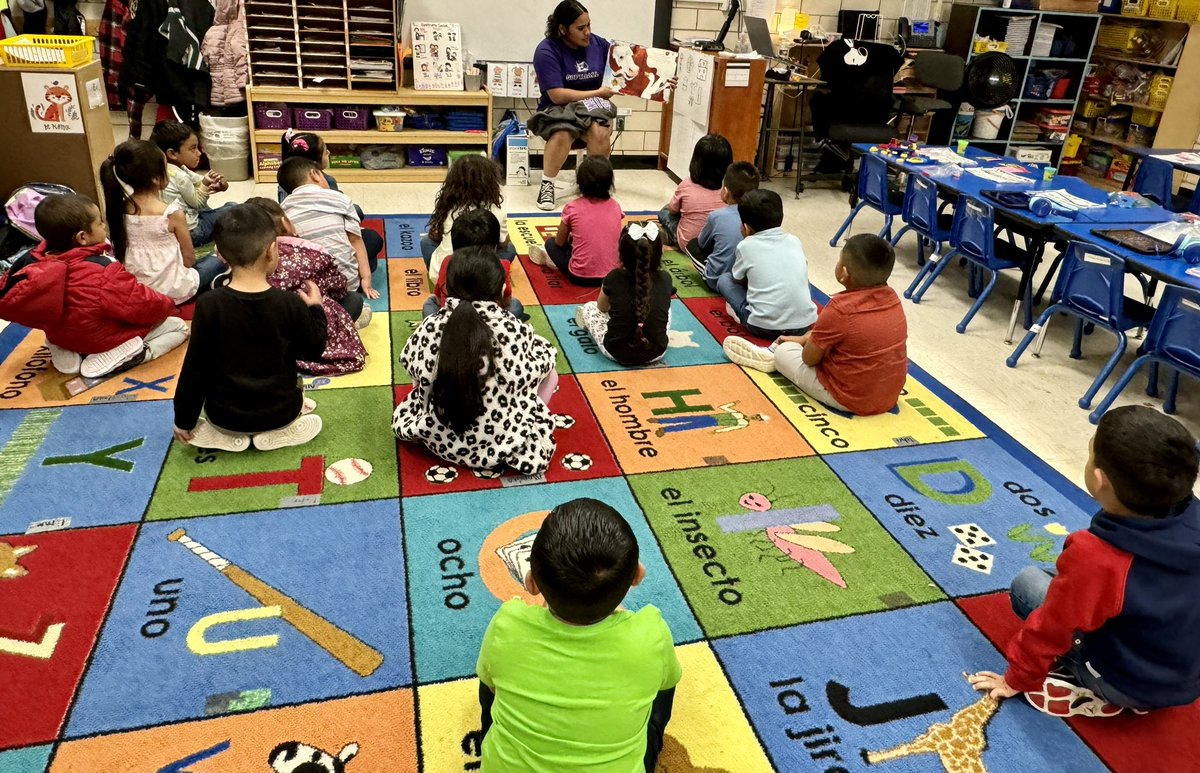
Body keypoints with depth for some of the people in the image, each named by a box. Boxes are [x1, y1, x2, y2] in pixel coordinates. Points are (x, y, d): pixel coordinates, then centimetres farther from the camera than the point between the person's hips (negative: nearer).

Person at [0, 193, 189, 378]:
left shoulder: (33, 261, -15)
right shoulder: (103, 273, -34)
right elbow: (144, 306, -25)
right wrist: (166, 305, -3)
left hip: (60, 337, 8)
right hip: (103, 341, -7)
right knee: (179, 327, 4)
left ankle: (67, 353, 13)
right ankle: (113, 359, -10)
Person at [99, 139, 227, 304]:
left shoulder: (119, 208, -5)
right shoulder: (172, 214, -20)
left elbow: (119, 250, 7)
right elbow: (189, 259, -11)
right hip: (172, 291, -5)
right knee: (218, 258, 21)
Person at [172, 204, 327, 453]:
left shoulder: (209, 305, -17)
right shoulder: (291, 304, -16)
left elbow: (195, 368, -10)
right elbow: (314, 350, -2)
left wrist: (184, 421, 3)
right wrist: (315, 309, 13)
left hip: (225, 414, 0)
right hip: (280, 411, 0)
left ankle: (227, 435, 11)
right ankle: (280, 431, 9)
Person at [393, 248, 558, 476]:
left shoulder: (429, 328, -17)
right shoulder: (515, 331, -23)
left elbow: (409, 363, 3)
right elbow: (543, 361, -4)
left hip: (439, 439, 4)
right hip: (500, 445, -3)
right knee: (550, 375, 16)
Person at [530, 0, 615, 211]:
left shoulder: (599, 44, 2)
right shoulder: (547, 51, -10)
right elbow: (557, 96, -17)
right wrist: (596, 93, -13)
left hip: (594, 108, 3)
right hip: (558, 110, -2)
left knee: (600, 133, -32)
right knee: (562, 134, -37)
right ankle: (547, 184, -14)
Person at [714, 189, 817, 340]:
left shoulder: (746, 246, -1)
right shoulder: (794, 241, 10)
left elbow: (739, 280, 15)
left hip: (764, 327, -3)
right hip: (805, 323, 4)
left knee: (724, 279, 16)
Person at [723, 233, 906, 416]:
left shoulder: (840, 309, -24)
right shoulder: (891, 297, -3)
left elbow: (809, 358, -13)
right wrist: (804, 338, 18)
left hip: (850, 399, -7)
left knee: (783, 351, 11)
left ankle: (773, 358, 42)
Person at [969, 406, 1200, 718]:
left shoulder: (1095, 556, -33)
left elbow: (1049, 630, -20)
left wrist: (1016, 680, -3)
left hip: (1127, 686, -6)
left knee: (1028, 582, 1)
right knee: (1062, 581, 19)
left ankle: (1095, 695, -2)